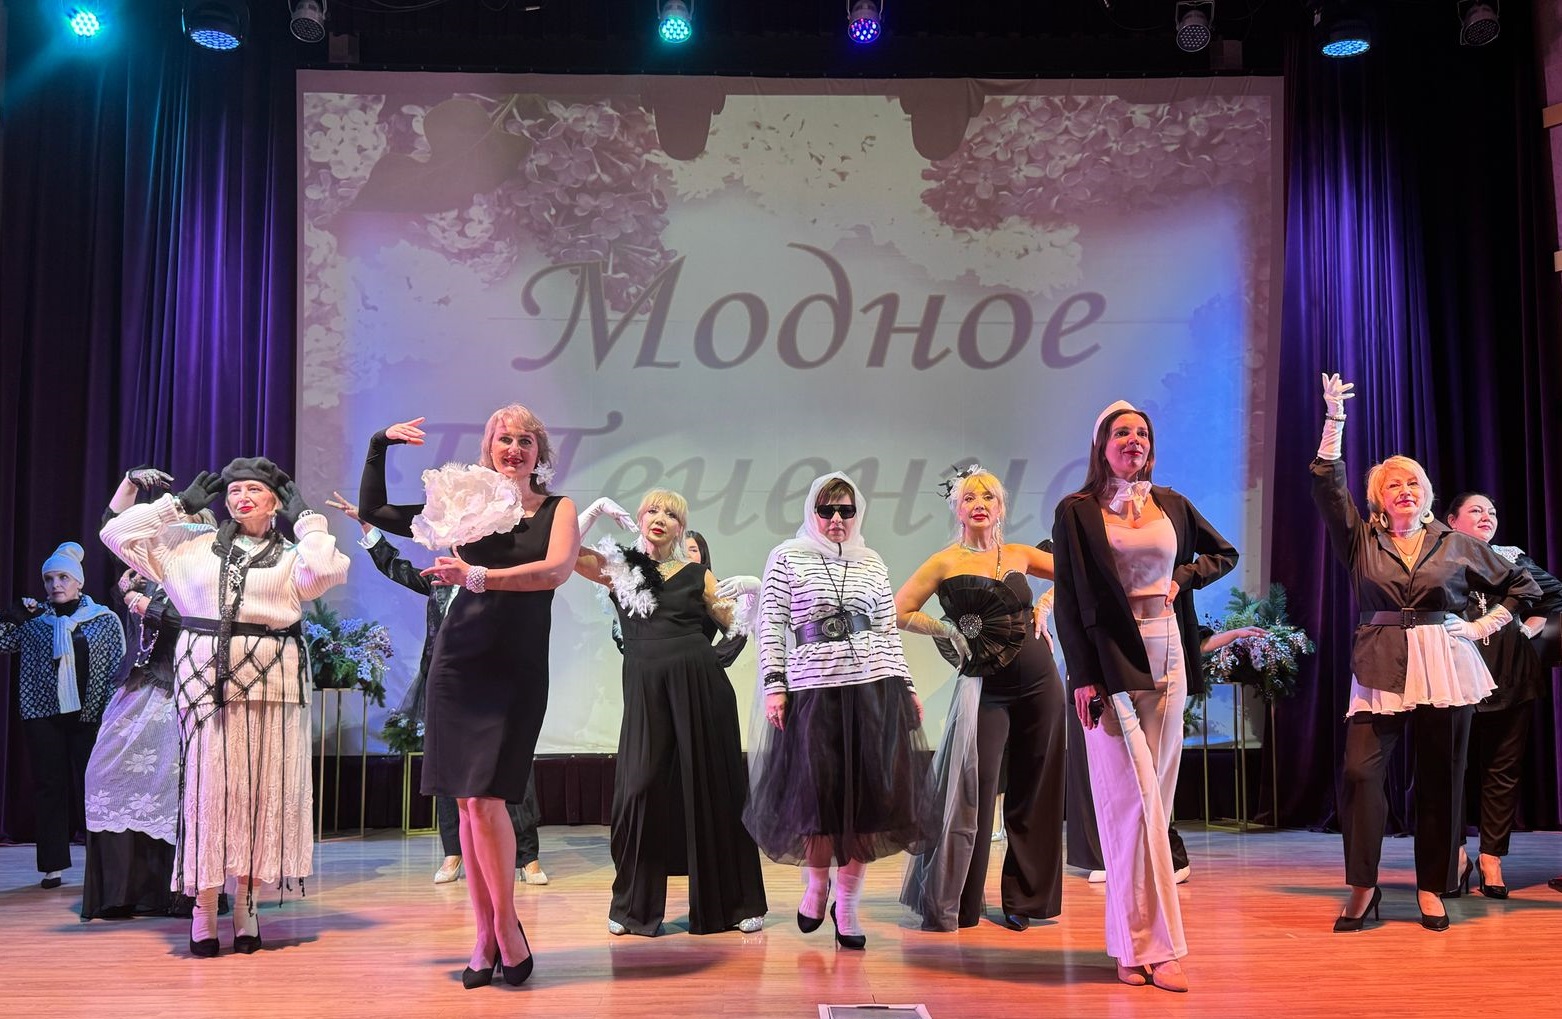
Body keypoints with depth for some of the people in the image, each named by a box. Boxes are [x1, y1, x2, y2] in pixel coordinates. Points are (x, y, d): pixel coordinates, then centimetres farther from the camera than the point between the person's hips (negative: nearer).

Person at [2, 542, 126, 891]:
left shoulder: (105, 620, 5)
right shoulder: (33, 621, 10)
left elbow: (118, 671, 3)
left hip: (89, 717, -2)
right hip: (43, 717, 2)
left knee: (91, 786, -4)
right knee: (49, 787, 3)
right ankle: (53, 865, 9)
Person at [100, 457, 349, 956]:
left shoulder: (291, 554, 9)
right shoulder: (194, 542, 13)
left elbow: (328, 570, -12)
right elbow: (118, 534, 11)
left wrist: (305, 517, 1)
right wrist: (181, 503, 11)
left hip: (270, 682, 0)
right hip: (206, 679, 1)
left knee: (261, 790, 2)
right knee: (207, 787, -2)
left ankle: (245, 905, 11)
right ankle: (204, 907, 6)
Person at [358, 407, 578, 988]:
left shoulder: (558, 509, 6)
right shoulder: (466, 503, 10)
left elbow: (556, 569, -13)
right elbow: (372, 511, 14)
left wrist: (477, 577, -22)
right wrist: (380, 445, 6)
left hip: (518, 670, -2)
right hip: (459, 661, 2)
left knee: (485, 797, -11)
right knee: (467, 802, 4)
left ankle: (504, 928, 6)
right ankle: (486, 935, 14)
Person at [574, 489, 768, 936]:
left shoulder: (697, 574, 12)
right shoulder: (618, 567, 10)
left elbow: (736, 622, 10)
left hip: (700, 684, 0)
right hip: (646, 689, 0)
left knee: (712, 788, 5)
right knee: (641, 790, -3)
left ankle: (735, 902, 15)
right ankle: (632, 907, 13)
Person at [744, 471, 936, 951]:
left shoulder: (872, 563, 14)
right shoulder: (785, 558, 5)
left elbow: (888, 631, 16)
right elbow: (771, 626, 1)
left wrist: (907, 687, 11)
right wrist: (774, 685, -7)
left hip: (874, 688, 3)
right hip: (813, 690, -2)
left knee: (868, 794, 1)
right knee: (818, 790, 1)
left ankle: (848, 901, 14)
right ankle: (816, 882, 27)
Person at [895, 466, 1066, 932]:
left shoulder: (1019, 555, 8)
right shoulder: (945, 563, -2)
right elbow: (897, 613, -4)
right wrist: (948, 630, -7)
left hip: (1040, 681, 4)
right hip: (985, 688, -4)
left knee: (1035, 794, 8)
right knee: (972, 793, -5)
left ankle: (1025, 899, 22)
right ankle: (946, 905, 8)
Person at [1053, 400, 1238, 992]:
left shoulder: (1171, 505, 11)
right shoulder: (1076, 511, 0)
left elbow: (1224, 553, 25)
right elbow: (1067, 600, -4)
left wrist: (1183, 579, 6)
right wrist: (1082, 676, -10)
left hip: (1166, 661, 4)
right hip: (1110, 664, -4)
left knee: (1153, 798, 5)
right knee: (1134, 799, -8)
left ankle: (1133, 941, 13)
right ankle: (1151, 945, -3)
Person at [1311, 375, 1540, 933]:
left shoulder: (1457, 545, 8)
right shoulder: (1361, 540, 6)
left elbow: (1519, 583, 18)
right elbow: (1328, 488, -6)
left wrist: (1485, 625, 6)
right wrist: (1333, 421, -9)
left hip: (1444, 670, 1)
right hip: (1380, 671, 0)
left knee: (1440, 778, 4)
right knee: (1359, 771, -12)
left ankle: (1431, 889, 16)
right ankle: (1362, 888, -1)